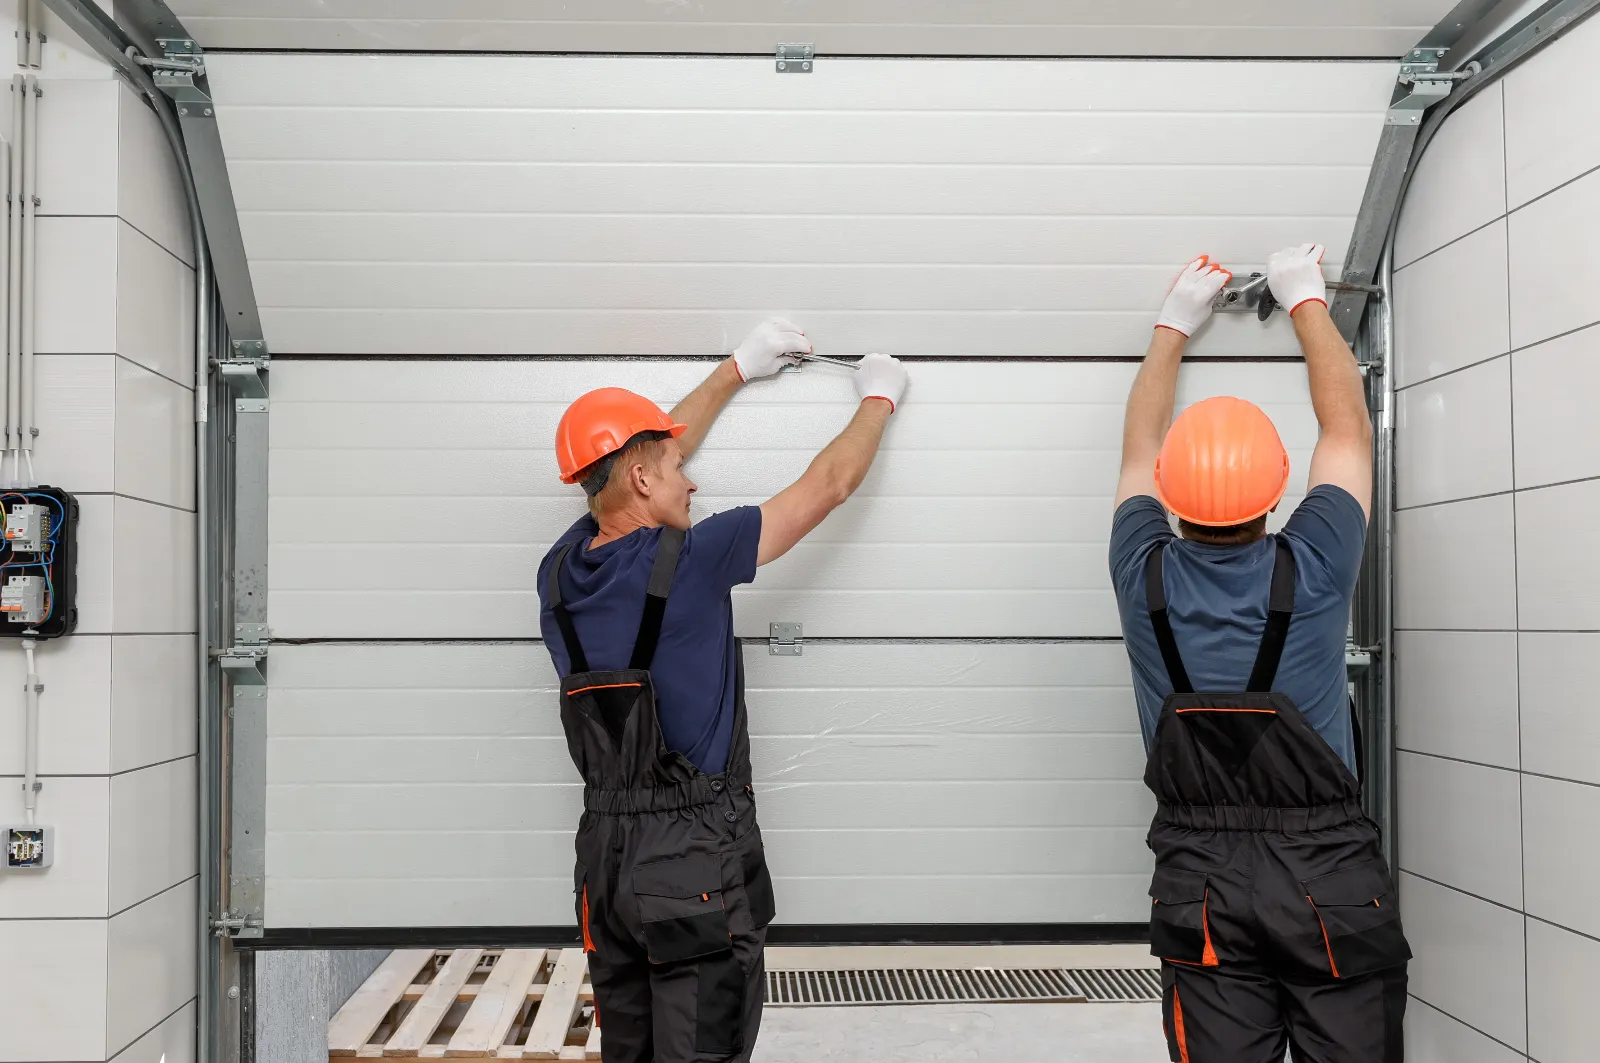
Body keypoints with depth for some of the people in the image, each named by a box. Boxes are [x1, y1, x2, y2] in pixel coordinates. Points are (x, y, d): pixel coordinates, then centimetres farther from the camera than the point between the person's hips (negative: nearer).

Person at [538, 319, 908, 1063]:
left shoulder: (561, 573, 2)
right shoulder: (690, 561, -15)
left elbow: (632, 456, 19)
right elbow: (828, 485, -3)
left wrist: (738, 368, 28)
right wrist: (880, 397, 16)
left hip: (604, 855, 7)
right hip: (695, 861, -7)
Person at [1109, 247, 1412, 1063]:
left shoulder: (1146, 579, -7)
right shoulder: (1311, 571, -10)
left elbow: (1139, 448, 13)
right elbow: (1348, 426, 8)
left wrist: (1172, 327, 25)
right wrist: (1307, 302, 21)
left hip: (1202, 881, 2)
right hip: (1329, 875, -1)